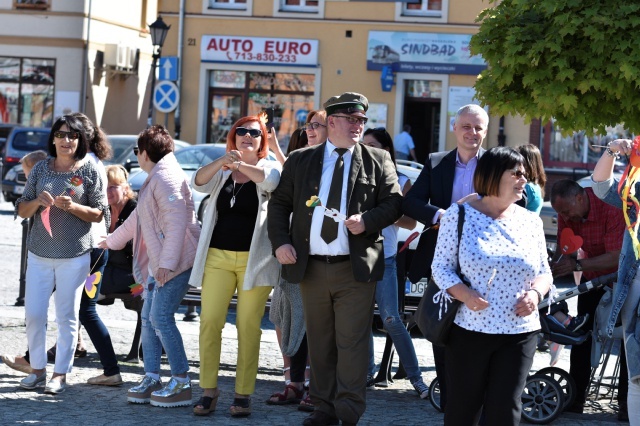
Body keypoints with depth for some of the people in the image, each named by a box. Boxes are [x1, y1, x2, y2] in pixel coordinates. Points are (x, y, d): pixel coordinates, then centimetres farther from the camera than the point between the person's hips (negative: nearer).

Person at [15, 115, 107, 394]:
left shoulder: (89, 171, -1)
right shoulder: (41, 169, 6)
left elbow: (98, 214, 0)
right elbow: (21, 211, 8)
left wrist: (73, 206, -17)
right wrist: (38, 202, -12)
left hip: (74, 256, -3)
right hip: (39, 253, 3)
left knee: (67, 316, 1)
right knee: (33, 313, 2)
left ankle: (61, 373, 8)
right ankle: (37, 368, 16)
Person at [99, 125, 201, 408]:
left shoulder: (166, 177, -13)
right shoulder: (155, 179, 22)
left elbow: (177, 222, -22)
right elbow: (139, 217, 36)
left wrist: (167, 262, -26)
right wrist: (112, 241, 47)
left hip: (174, 260, -11)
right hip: (158, 261, 11)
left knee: (161, 317, -13)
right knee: (149, 317, 10)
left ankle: (181, 382, -8)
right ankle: (152, 379, 14)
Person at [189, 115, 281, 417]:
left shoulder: (269, 167, 5)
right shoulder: (221, 171, 13)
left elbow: (269, 180, -18)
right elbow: (199, 182, -7)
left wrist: (241, 165, -37)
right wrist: (222, 162, -27)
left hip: (254, 259, -2)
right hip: (217, 256, 2)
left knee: (248, 325, -3)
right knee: (209, 321, -6)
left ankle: (243, 394, 1)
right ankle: (208, 390, 1)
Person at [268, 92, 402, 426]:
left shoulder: (378, 161, 5)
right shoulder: (300, 161, 9)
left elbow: (393, 203, 3)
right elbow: (279, 204, 10)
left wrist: (367, 220, -15)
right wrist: (280, 242, -4)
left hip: (356, 269, -2)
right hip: (311, 267, 2)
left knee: (352, 342, -4)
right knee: (319, 343, 10)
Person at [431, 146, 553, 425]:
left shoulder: (530, 221, 10)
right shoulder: (460, 214, 1)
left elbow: (544, 271, 14)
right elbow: (441, 267, -1)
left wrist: (535, 293, -9)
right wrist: (465, 295, -20)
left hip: (519, 333, 2)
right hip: (469, 329, -2)